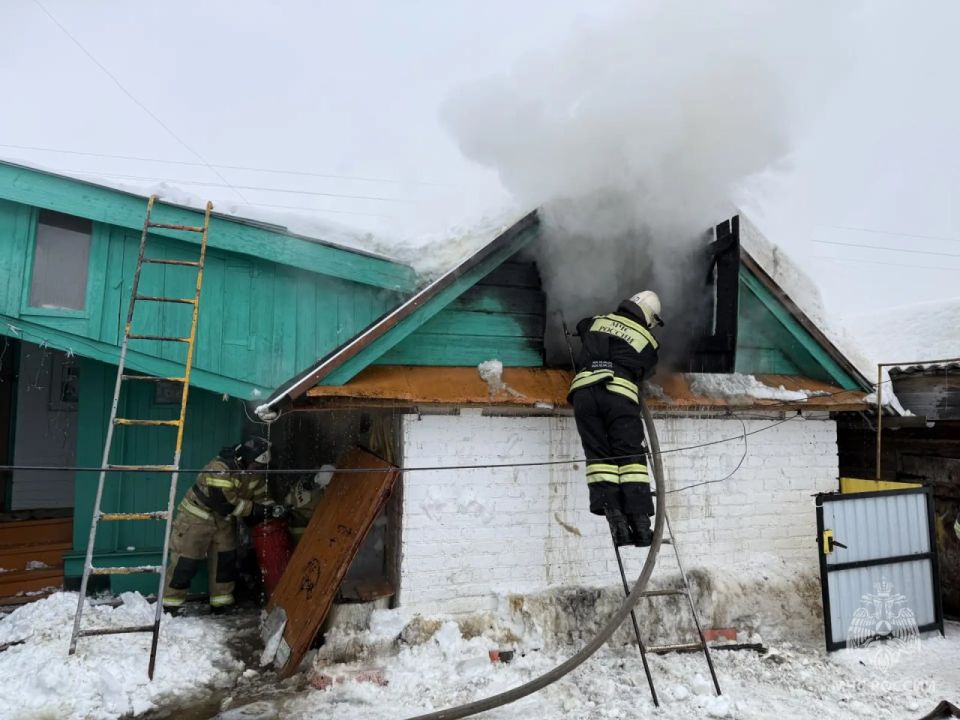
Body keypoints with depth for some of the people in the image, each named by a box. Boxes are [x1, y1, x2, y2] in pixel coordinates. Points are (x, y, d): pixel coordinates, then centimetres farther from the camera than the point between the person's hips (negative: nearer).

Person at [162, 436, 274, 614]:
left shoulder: (255, 472, -6)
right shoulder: (220, 468, -31)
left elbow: (261, 494, 5)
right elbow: (225, 502, -32)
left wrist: (270, 508, -14)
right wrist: (253, 509, -27)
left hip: (224, 519, 7)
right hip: (197, 517, -7)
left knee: (226, 559, 7)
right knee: (186, 562, -3)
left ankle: (221, 604, 19)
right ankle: (170, 603, 11)